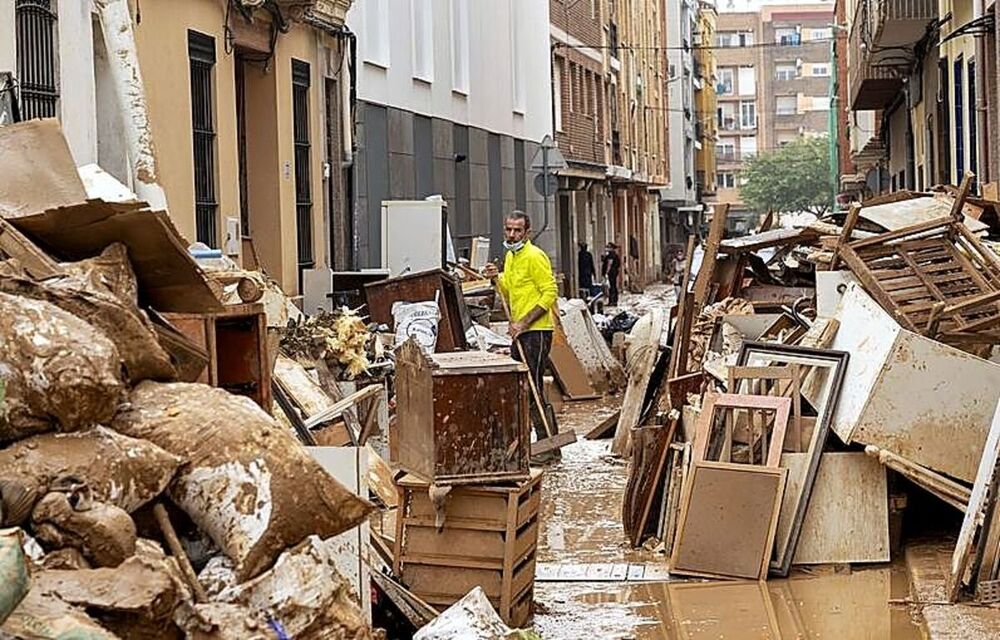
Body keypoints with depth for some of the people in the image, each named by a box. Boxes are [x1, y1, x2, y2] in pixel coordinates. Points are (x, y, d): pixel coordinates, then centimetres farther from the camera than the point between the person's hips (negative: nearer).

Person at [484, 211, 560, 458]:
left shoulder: (534, 257, -13)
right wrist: (496, 279, 3)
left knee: (533, 390, -10)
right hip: (520, 332, 10)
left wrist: (524, 322, -19)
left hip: (536, 331, -10)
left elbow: (550, 292, -17)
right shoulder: (510, 257, 16)